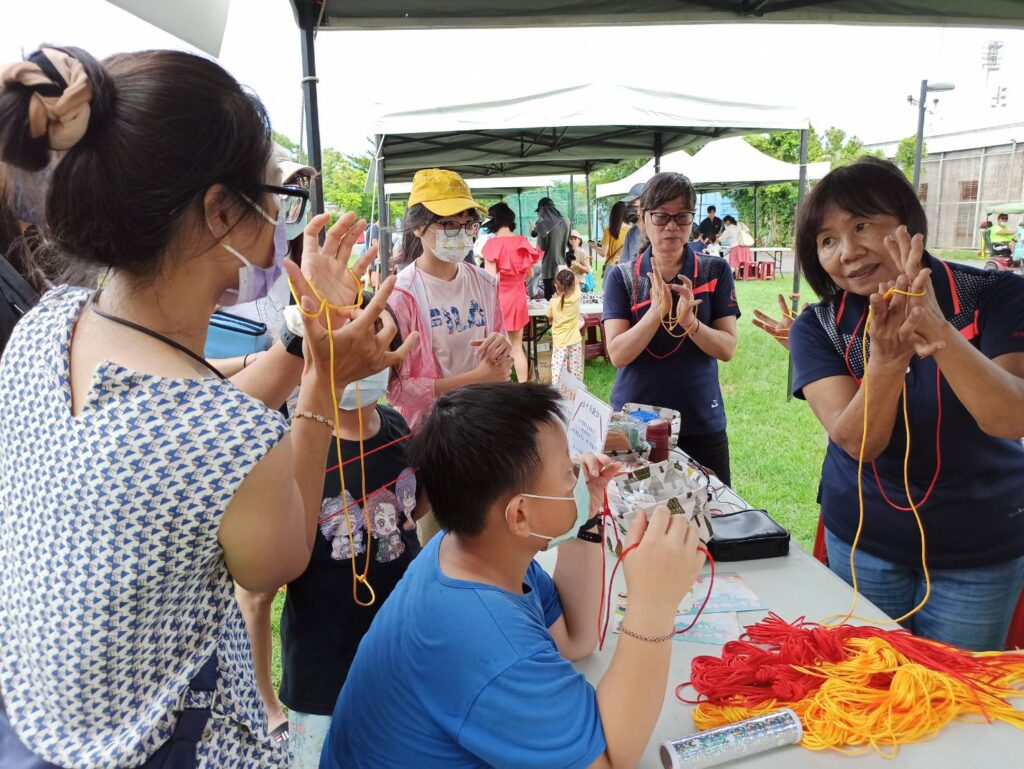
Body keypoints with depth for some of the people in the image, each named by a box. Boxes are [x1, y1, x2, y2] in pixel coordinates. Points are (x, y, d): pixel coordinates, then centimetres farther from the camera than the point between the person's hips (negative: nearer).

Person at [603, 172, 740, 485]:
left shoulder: (716, 271, -1)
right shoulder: (621, 277, -2)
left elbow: (727, 349, -5)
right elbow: (618, 355, -11)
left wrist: (689, 320, -23)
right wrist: (657, 311, -25)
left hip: (702, 425, 1)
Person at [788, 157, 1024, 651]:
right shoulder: (817, 329, -10)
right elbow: (857, 442, -21)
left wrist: (940, 332, -39)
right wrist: (886, 358, -39)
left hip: (980, 556, 0)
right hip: (863, 544, 1)